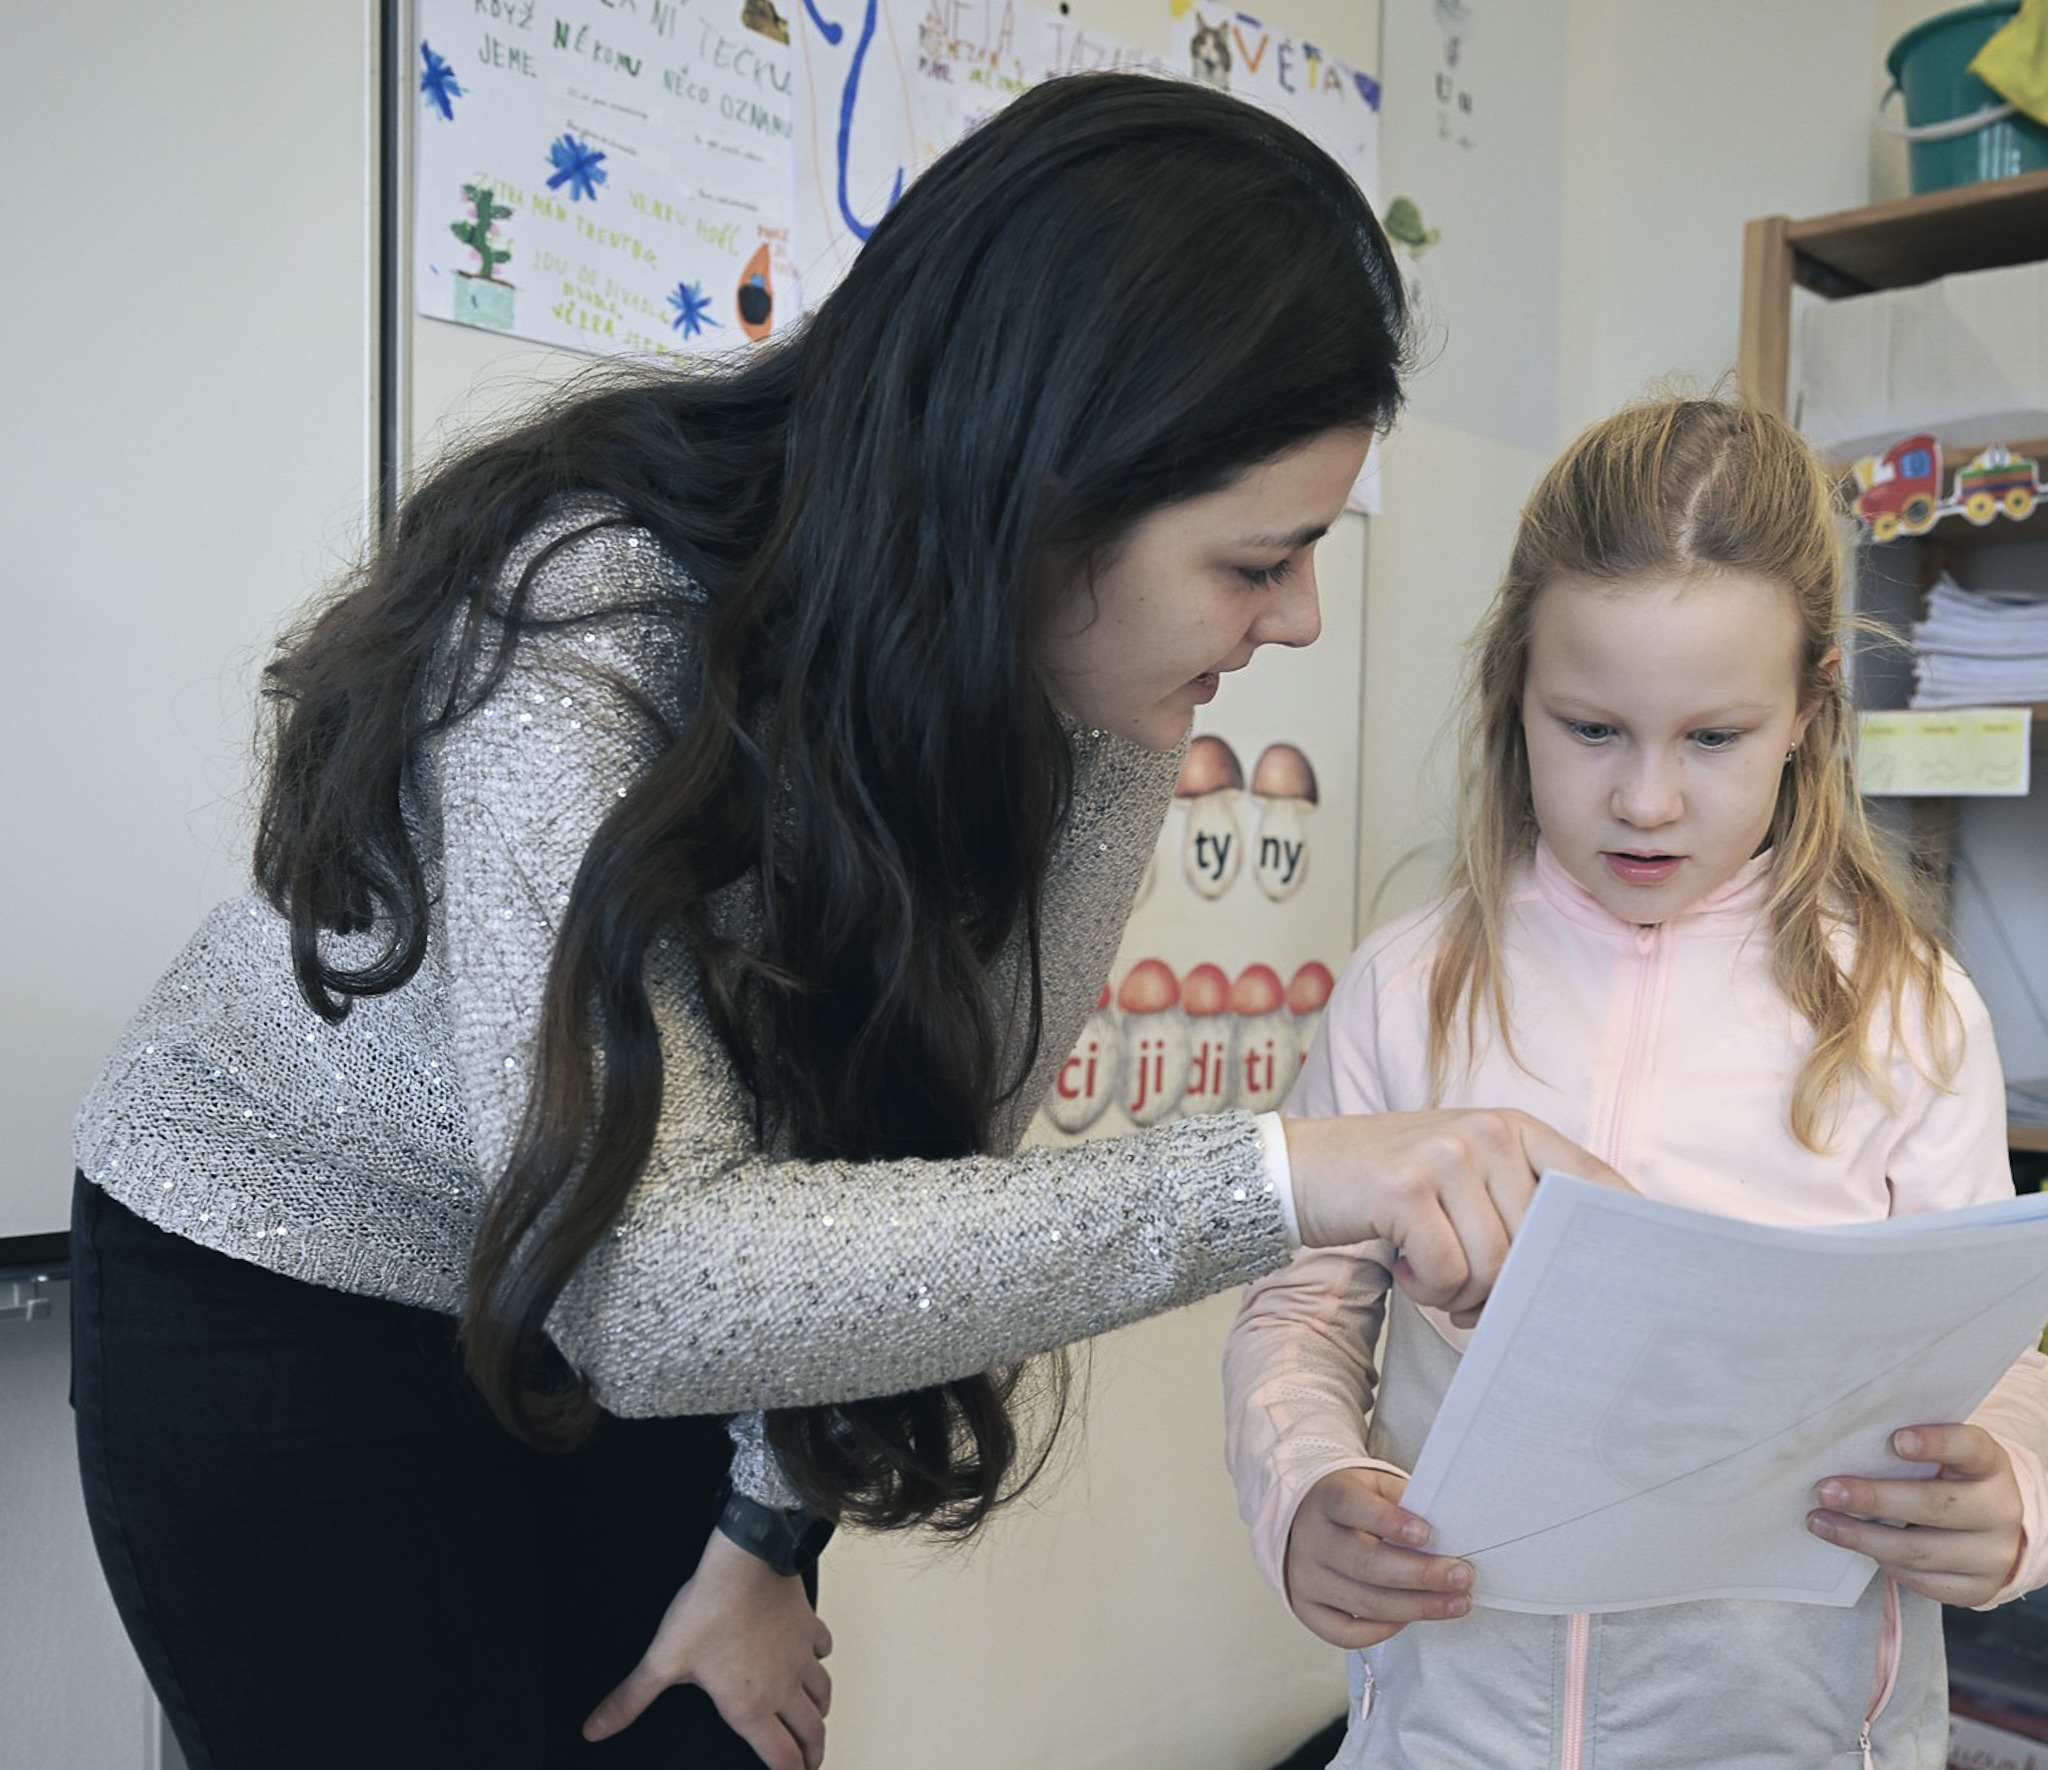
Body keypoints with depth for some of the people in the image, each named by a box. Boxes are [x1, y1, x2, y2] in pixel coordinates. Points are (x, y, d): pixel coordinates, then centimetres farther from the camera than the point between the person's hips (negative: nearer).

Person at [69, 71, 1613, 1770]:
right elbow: (644, 1283, -43)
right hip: (285, 1292, -4)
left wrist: (767, 1535, -6)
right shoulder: (583, 618, -35)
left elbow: (933, 1120, -10)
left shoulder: (1100, 681, -18)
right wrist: (1269, 1179, -49)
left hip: (684, 1302, 5)